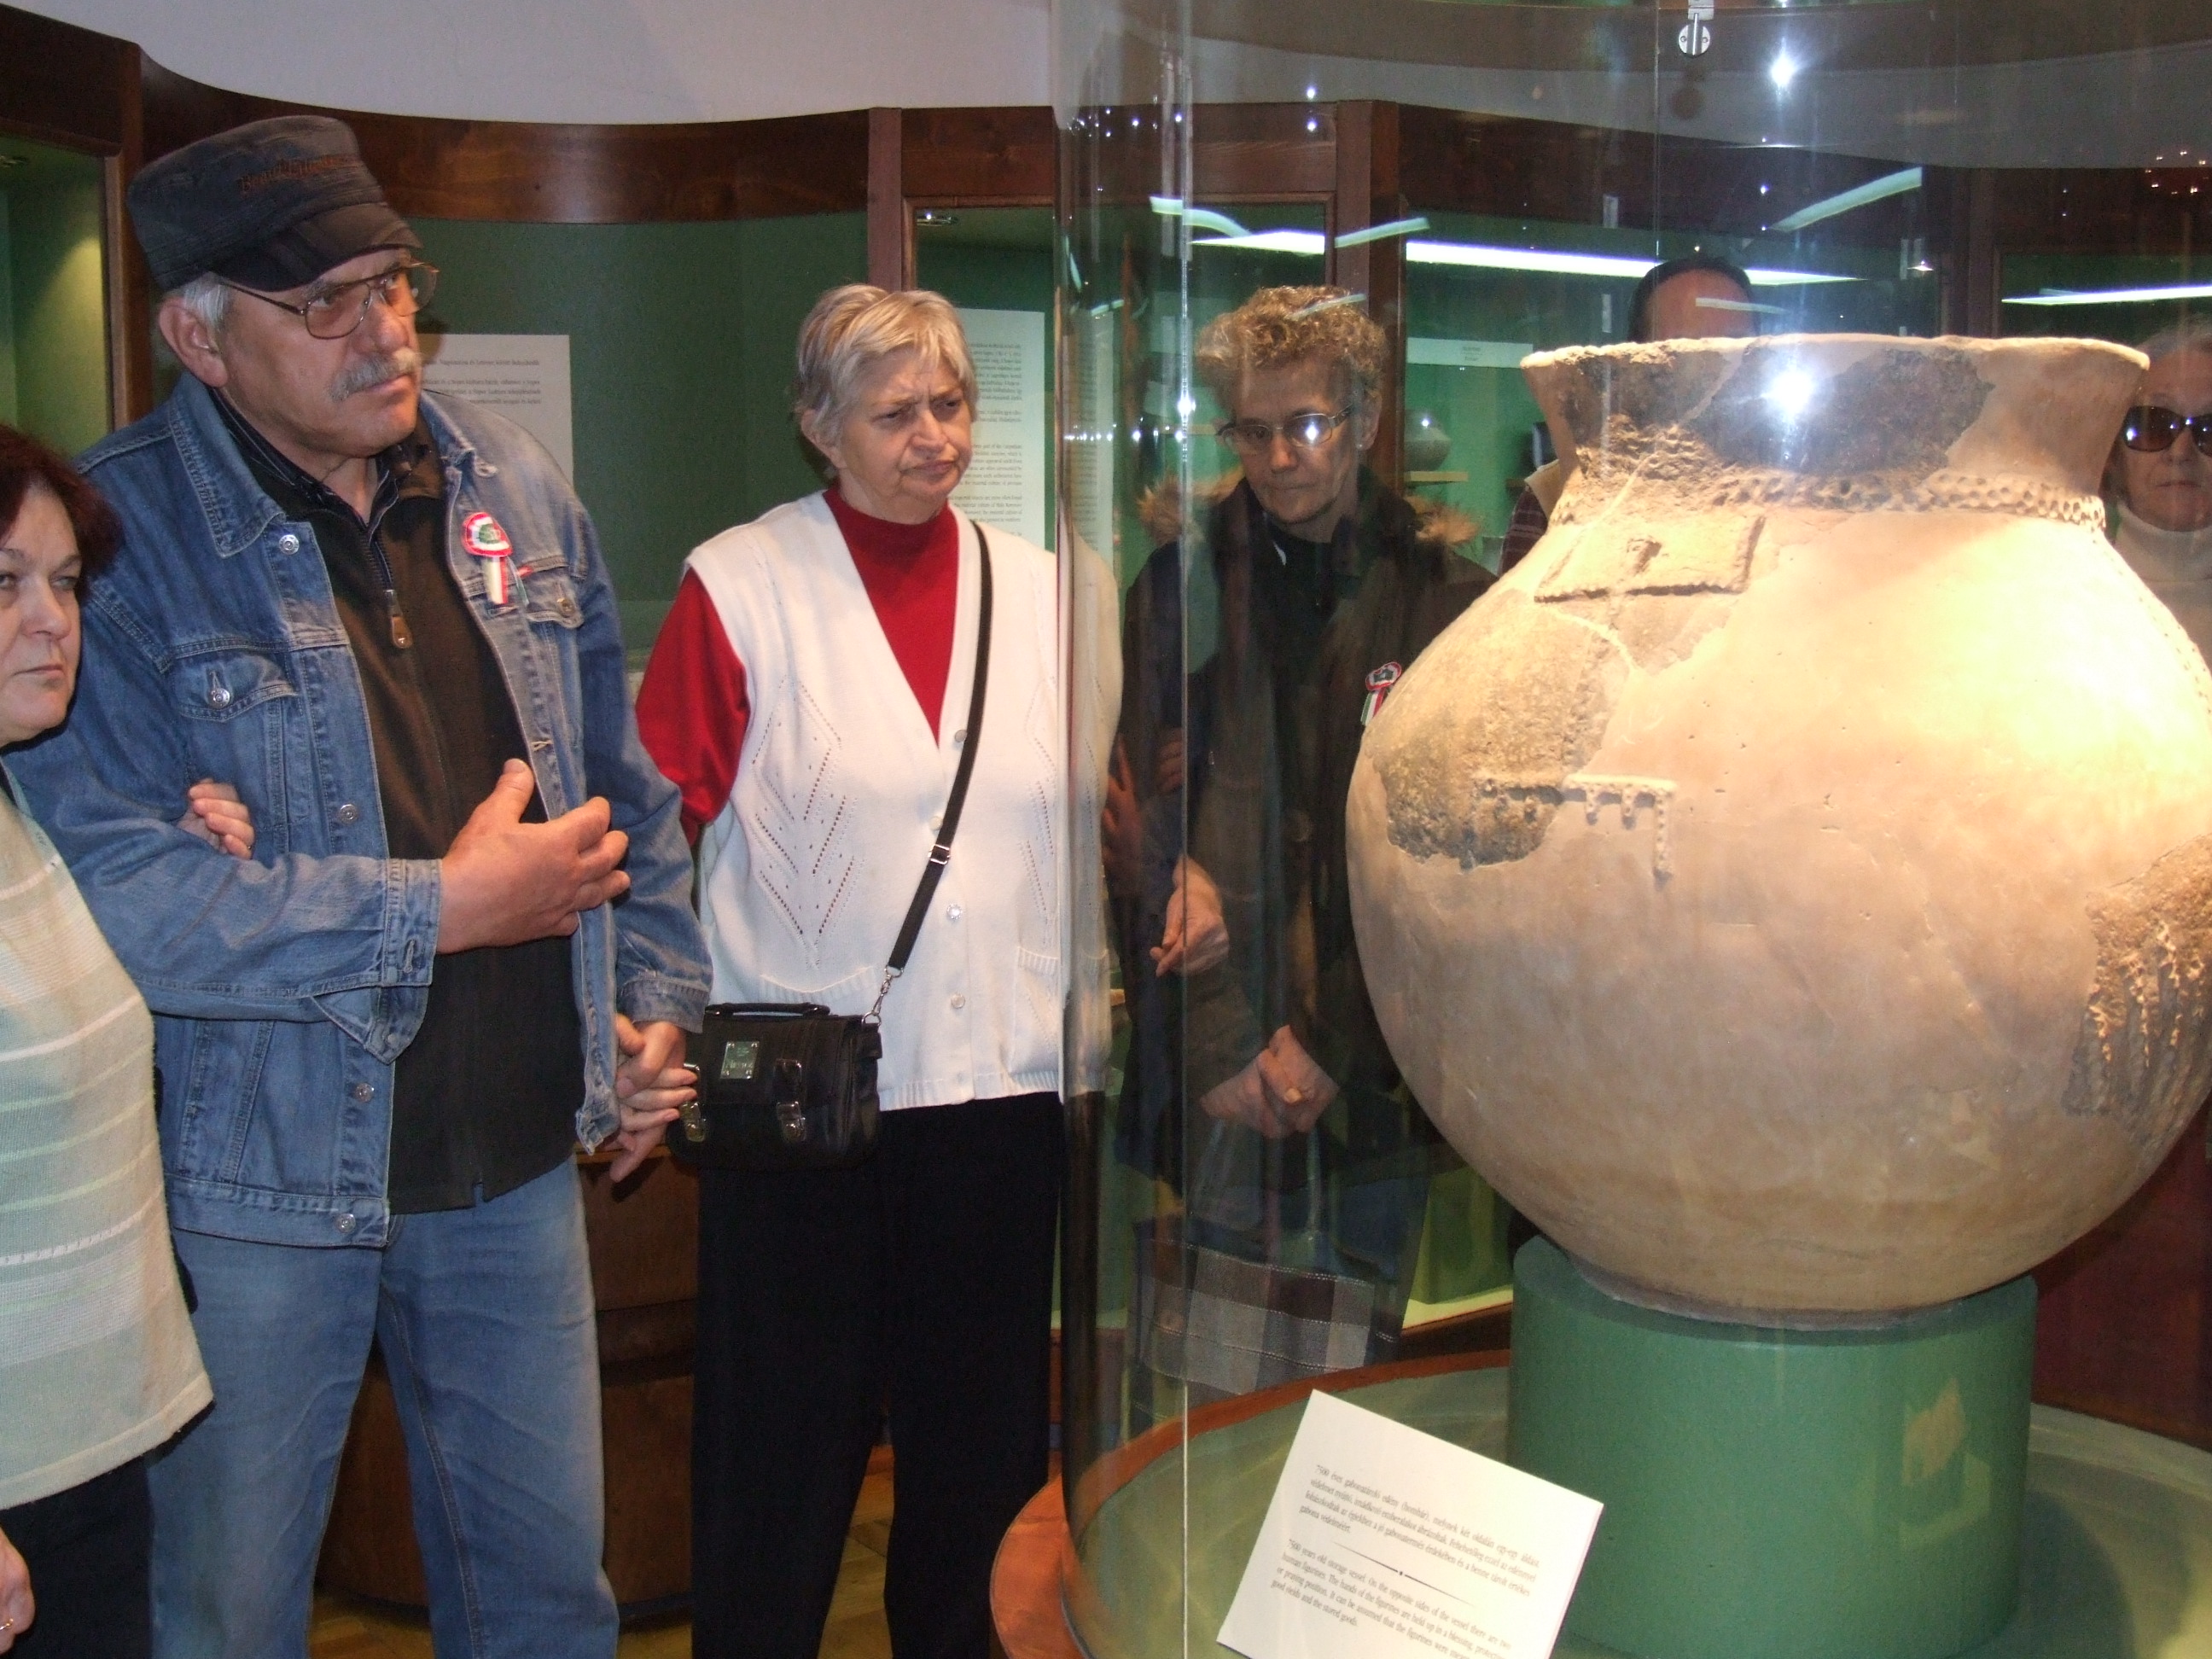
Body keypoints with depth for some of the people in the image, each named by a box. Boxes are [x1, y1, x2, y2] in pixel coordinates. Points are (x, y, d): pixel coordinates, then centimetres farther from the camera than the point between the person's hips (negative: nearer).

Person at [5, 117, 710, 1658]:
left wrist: (656, 996, 8)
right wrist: (440, 910, -21)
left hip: (518, 1148, 5)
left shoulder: (514, 489, 4)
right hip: (261, 1171, -4)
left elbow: (624, 772, 14)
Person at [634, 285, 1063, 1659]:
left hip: (1009, 1077, 4)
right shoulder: (741, 586, -3)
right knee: (785, 1442, 9)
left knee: (984, 1439, 17)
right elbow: (661, 825, -5)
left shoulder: (1043, 591, 8)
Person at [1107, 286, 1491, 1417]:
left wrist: (1330, 1041, -7)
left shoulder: (1443, 600, 3)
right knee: (1185, 1400, 2)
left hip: (1369, 1079, 0)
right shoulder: (1179, 588, 6)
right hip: (1207, 1072, 0)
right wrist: (1217, 1048, -7)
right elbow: (1143, 831, 1)